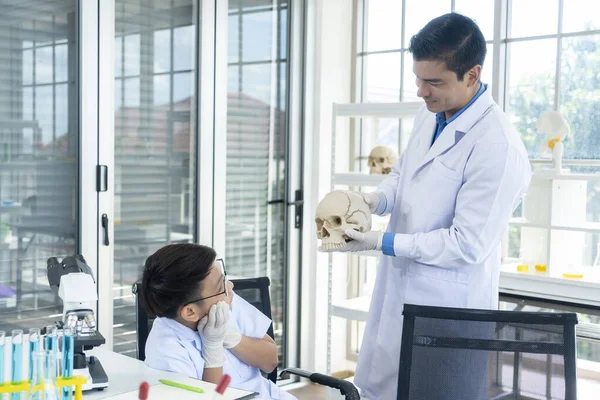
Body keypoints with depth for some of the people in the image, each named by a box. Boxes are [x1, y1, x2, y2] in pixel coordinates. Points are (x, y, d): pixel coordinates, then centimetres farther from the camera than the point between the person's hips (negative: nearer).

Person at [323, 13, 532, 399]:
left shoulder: (498, 147, -24)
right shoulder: (430, 115, 2)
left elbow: (466, 245, -22)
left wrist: (381, 242, -20)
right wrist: (375, 200, -3)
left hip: (447, 309, -8)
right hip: (398, 291, 8)